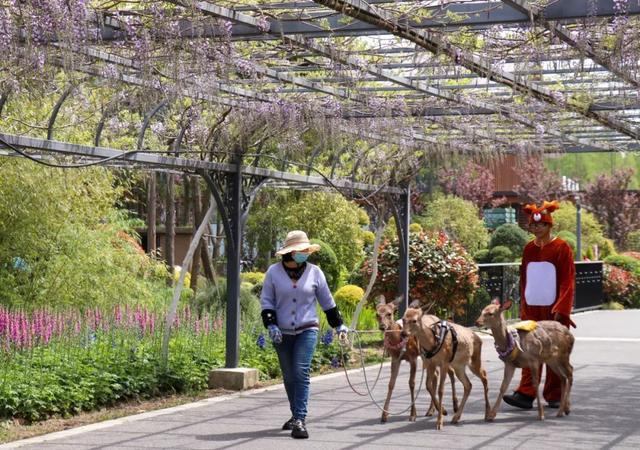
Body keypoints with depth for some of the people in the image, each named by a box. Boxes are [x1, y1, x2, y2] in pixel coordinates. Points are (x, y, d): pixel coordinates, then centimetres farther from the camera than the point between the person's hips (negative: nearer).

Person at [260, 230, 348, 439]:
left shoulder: (314, 272, 0)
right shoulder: (274, 271, -2)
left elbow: (327, 301, 10)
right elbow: (266, 301, 2)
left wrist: (338, 325, 13)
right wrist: (271, 325, -11)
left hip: (307, 331, -1)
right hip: (282, 333, 1)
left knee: (301, 373, -16)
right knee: (289, 376, 11)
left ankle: (300, 420, -19)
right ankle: (295, 415, 29)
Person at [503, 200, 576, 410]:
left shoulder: (561, 248, -4)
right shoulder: (529, 249, 10)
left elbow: (567, 281, -7)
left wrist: (561, 309, -13)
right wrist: (523, 306, 10)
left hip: (553, 310, -4)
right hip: (531, 309, 4)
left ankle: (554, 396, 9)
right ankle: (526, 394, -4)